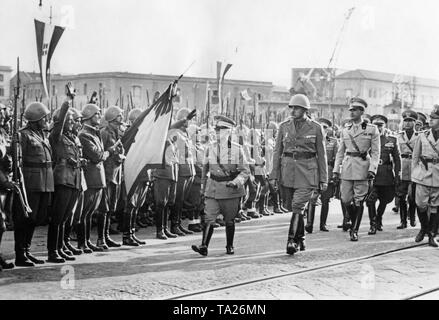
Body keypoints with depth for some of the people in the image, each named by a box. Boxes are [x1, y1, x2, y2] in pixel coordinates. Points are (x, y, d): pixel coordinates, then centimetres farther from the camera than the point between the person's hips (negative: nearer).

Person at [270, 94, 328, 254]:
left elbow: (321, 155, 2)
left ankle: (292, 240, -8)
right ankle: (300, 238, 26)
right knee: (291, 205, 10)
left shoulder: (316, 128, -3)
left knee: (298, 205, -14)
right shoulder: (284, 126, 4)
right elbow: (277, 151, 7)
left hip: (307, 172, -3)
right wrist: (274, 175, 1)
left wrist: (323, 179, 0)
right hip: (288, 170, 3)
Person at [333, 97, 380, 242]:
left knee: (359, 200, -2)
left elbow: (375, 152, -2)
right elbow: (340, 152, 15)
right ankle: (354, 223, 25)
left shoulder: (372, 129, 0)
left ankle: (355, 230, 5)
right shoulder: (345, 130, 11)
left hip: (362, 167, -3)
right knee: (346, 200, 2)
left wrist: (372, 169, -13)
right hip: (347, 167, 4)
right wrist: (336, 170, 8)